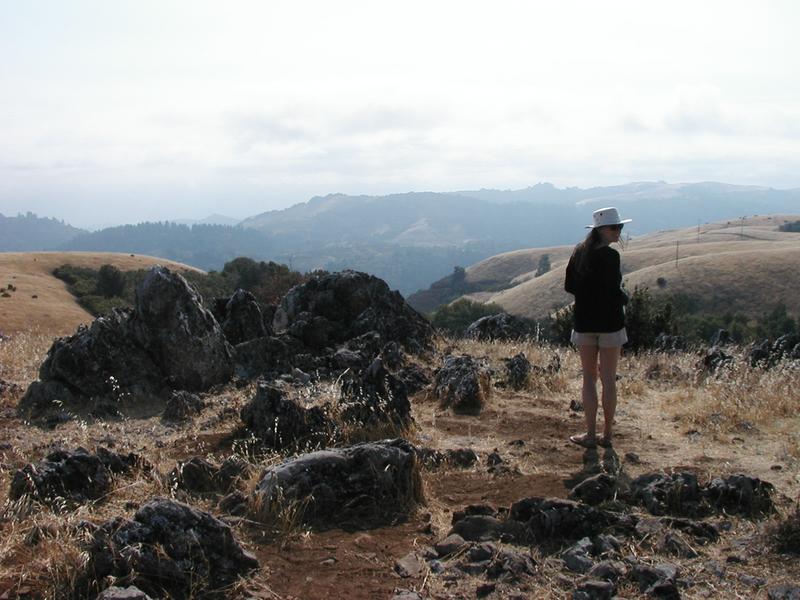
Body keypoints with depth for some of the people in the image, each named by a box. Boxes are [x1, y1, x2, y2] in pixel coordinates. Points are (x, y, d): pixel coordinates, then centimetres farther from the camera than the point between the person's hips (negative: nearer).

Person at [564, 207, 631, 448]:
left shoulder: (579, 252, 3)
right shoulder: (610, 256, -15)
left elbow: (569, 286, 7)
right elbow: (614, 291, -18)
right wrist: (625, 299, 3)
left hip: (584, 322, 4)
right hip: (610, 322, -4)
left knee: (589, 378, 10)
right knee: (608, 379, 6)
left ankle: (591, 434, 10)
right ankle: (607, 434, 13)